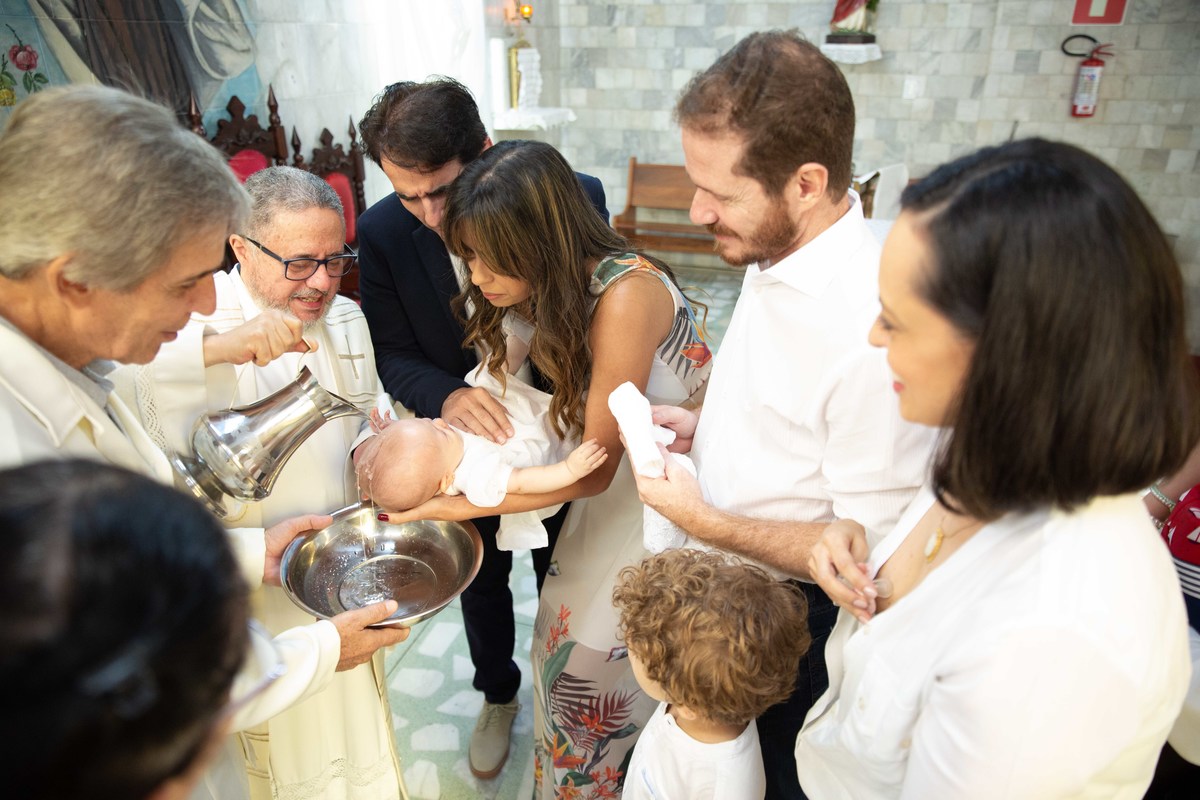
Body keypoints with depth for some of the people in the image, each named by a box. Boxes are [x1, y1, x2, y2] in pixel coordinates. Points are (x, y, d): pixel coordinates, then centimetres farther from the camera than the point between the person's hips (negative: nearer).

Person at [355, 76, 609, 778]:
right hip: (468, 446, 2)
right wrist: (448, 398, -34)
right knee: (482, 581, 24)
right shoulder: (383, 232, -20)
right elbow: (394, 353, -12)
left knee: (561, 577, 22)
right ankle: (499, 696, 55)